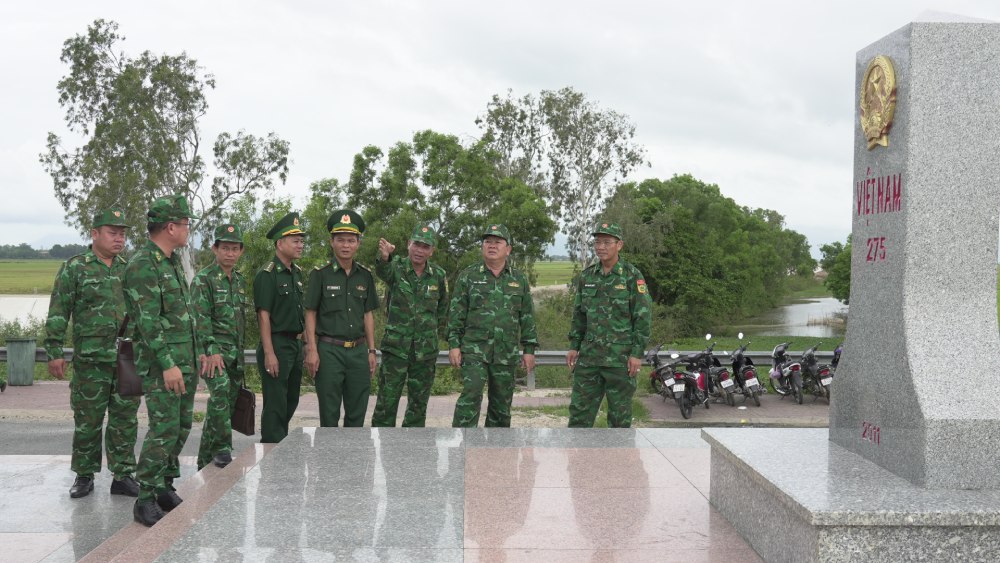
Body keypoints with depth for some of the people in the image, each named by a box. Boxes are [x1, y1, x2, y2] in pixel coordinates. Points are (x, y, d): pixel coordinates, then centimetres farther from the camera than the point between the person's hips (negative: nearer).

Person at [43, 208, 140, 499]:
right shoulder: (74, 268, -2)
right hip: (90, 359, -3)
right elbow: (57, 314, -3)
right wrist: (54, 352, -8)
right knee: (87, 421, 5)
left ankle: (123, 475, 13)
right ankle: (84, 476, 18)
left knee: (125, 420, 6)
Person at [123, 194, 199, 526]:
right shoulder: (142, 265, -14)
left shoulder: (174, 261, 14)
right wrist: (167, 364, -23)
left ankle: (164, 487, 22)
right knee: (164, 430, -11)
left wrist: (195, 355, 18)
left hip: (186, 359, 9)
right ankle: (145, 501, -4)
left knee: (181, 427, 12)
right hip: (161, 362, -9)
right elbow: (148, 321, -20)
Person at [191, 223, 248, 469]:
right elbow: (201, 318, -13)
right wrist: (210, 352, -22)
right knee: (220, 389, -29)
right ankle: (222, 448, -23)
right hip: (213, 348, -7)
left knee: (226, 403, 8)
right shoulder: (203, 279, -5)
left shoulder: (241, 281, 16)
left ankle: (205, 460, 18)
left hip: (235, 350, 7)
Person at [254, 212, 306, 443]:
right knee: (275, 405, -3)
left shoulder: (297, 273, 13)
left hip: (296, 344, 8)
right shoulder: (267, 274, -12)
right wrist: (269, 353, -20)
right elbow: (264, 315, -16)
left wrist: (303, 344, 15)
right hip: (276, 345, -8)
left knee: (291, 402, 16)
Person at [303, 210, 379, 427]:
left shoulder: (365, 276, 9)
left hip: (358, 350, 4)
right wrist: (312, 350, -10)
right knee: (329, 413, 2)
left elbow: (368, 314, 13)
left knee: (357, 413, 9)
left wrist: (372, 351, 9)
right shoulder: (320, 274, -3)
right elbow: (310, 314, -3)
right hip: (329, 350, -4)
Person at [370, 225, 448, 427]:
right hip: (396, 347, -3)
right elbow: (383, 271, -33)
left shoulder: (438, 275, 2)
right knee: (387, 401, -1)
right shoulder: (396, 267, -8)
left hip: (426, 350, 3)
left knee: (418, 404, 10)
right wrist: (384, 257, -55)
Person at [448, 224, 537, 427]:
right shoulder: (468, 276, 3)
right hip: (474, 350, -3)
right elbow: (456, 313, 1)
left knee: (502, 403, 8)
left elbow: (527, 317, 10)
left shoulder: (519, 280, 9)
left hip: (506, 354, 3)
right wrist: (454, 344, -6)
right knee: (471, 395, -16)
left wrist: (529, 350, 6)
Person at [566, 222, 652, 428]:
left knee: (620, 413, 4)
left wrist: (637, 353, -13)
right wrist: (574, 346, 9)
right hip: (589, 356, 5)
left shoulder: (632, 276, -6)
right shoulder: (587, 276, 9)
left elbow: (642, 316, -8)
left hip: (621, 357, -5)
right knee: (579, 409, 5)